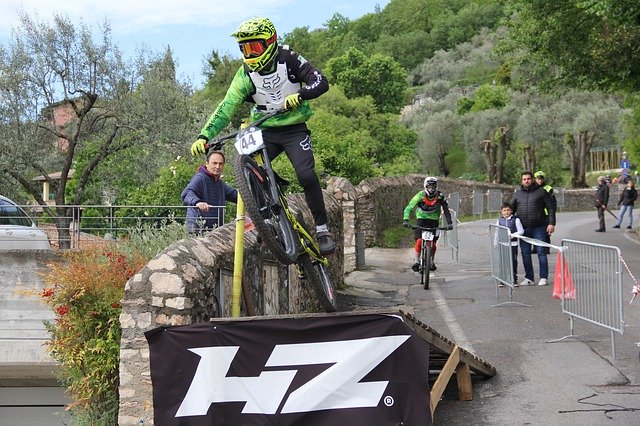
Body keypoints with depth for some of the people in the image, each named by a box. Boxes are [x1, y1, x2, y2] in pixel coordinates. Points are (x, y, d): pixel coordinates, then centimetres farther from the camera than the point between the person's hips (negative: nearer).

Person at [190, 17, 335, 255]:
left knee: (306, 175, -21)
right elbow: (227, 107, -10)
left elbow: (321, 82, -19)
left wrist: (299, 96, -39)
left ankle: (322, 229, -6)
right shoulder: (246, 74, -5)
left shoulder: (289, 60, -11)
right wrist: (204, 136, -22)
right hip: (265, 132, 3)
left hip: (294, 129, -3)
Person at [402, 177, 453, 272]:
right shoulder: (420, 195, -20)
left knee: (433, 243, -4)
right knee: (419, 240, -18)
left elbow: (446, 210, -12)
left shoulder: (440, 197, -16)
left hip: (434, 219, 1)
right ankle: (416, 261, -4)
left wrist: (449, 223, -24)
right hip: (421, 219, -1)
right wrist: (405, 220, -38)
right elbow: (409, 208, -24)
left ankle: (432, 262, 17)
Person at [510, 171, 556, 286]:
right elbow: (511, 209, 17)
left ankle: (544, 278, 6)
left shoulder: (541, 191, 0)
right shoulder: (518, 194, 10)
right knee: (525, 254, 6)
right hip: (524, 229, 4)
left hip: (539, 228, -4)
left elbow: (551, 207, 0)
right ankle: (529, 278, 14)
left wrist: (551, 223, -8)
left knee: (542, 253, -1)